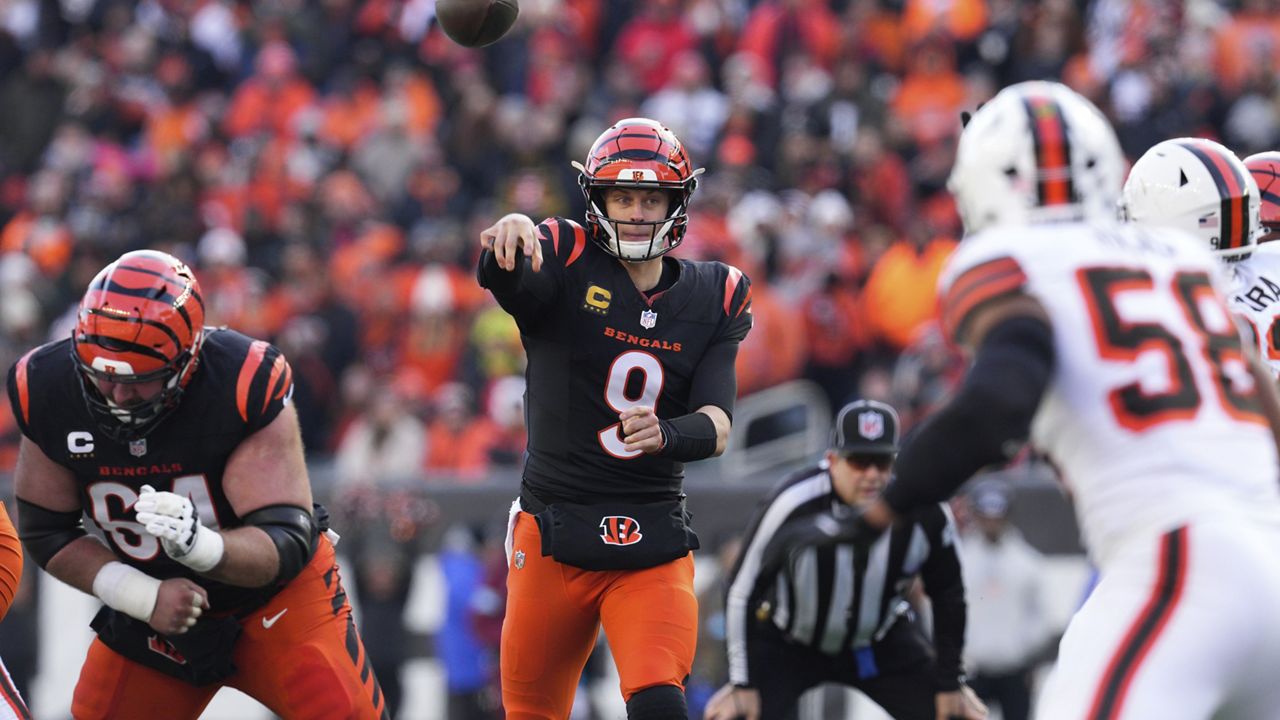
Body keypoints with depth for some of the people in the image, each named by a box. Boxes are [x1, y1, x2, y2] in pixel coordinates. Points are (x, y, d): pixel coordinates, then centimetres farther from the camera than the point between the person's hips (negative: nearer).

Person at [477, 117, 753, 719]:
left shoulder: (713, 299, 6)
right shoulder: (567, 267, -3)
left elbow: (717, 426, -5)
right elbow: (505, 273, -27)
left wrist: (664, 434, -29)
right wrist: (508, 238, -53)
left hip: (654, 544, 1)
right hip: (551, 535, -1)